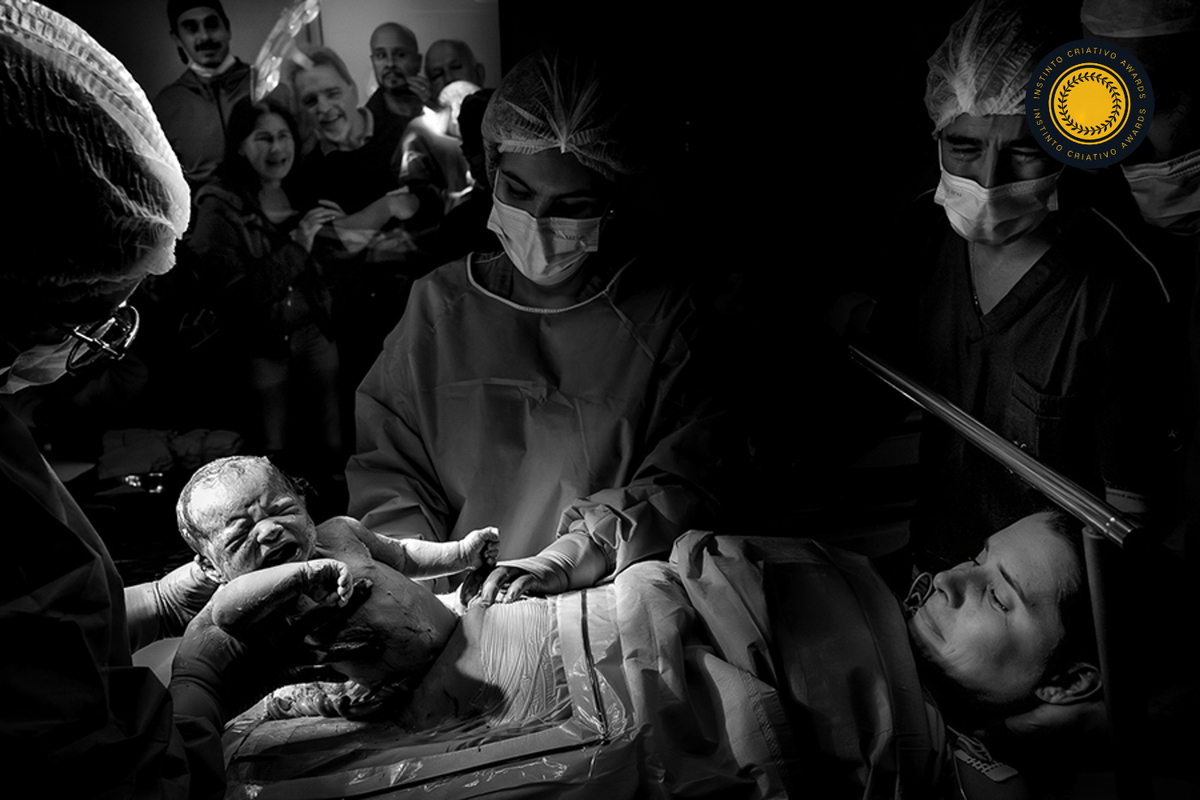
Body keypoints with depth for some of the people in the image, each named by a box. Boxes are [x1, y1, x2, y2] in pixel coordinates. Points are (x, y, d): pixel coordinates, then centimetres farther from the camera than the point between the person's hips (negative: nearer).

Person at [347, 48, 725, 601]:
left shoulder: (660, 317, 4)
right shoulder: (440, 303, 10)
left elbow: (682, 484, -3)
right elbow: (385, 467, 9)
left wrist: (569, 557, -18)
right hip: (454, 598, 1)